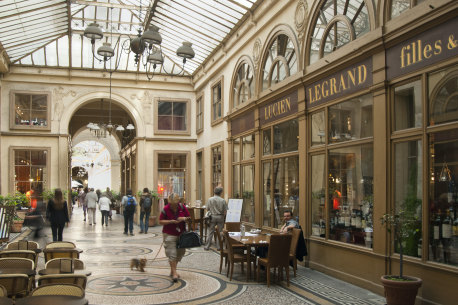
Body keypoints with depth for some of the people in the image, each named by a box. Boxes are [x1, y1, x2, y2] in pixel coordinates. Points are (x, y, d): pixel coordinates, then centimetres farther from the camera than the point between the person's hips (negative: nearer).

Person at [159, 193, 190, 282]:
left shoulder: (182, 207, -2)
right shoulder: (165, 209, -11)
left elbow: (189, 218, 7)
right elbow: (160, 221, -8)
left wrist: (184, 219, -16)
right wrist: (172, 221, -20)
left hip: (181, 234, 4)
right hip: (169, 234, -4)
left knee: (180, 252, 11)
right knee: (172, 254, -8)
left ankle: (172, 270, 28)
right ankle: (174, 273, -2)